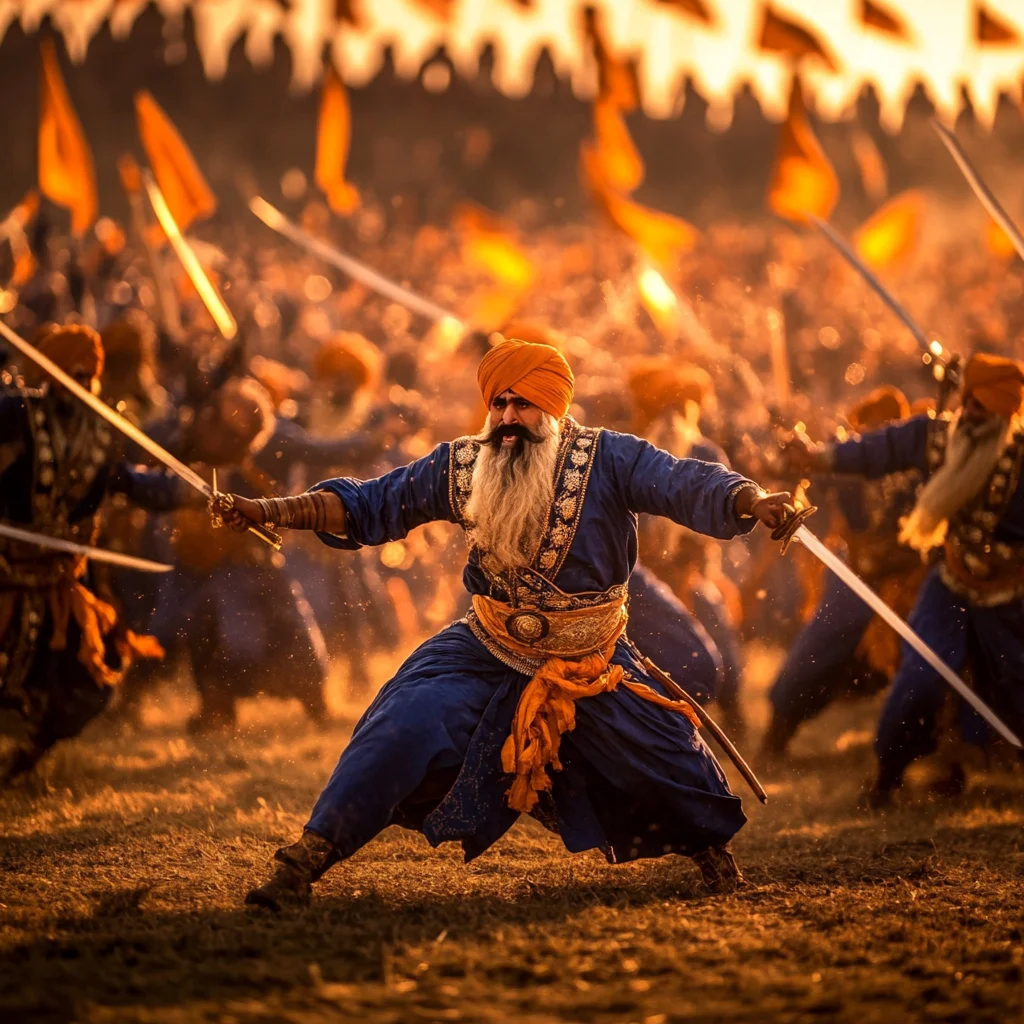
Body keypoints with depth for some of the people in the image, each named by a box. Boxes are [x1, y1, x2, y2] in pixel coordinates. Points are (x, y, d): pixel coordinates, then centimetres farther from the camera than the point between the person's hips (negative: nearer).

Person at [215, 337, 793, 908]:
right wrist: (272, 511, -11)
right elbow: (367, 505, -1)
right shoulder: (462, 466, -7)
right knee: (399, 731, -17)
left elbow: (690, 486, -27)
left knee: (665, 755, 2)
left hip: (594, 664, -1)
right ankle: (305, 861, -12)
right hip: (486, 656, 1)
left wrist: (752, 502, -49)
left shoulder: (608, 460, -16)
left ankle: (713, 850, 36)